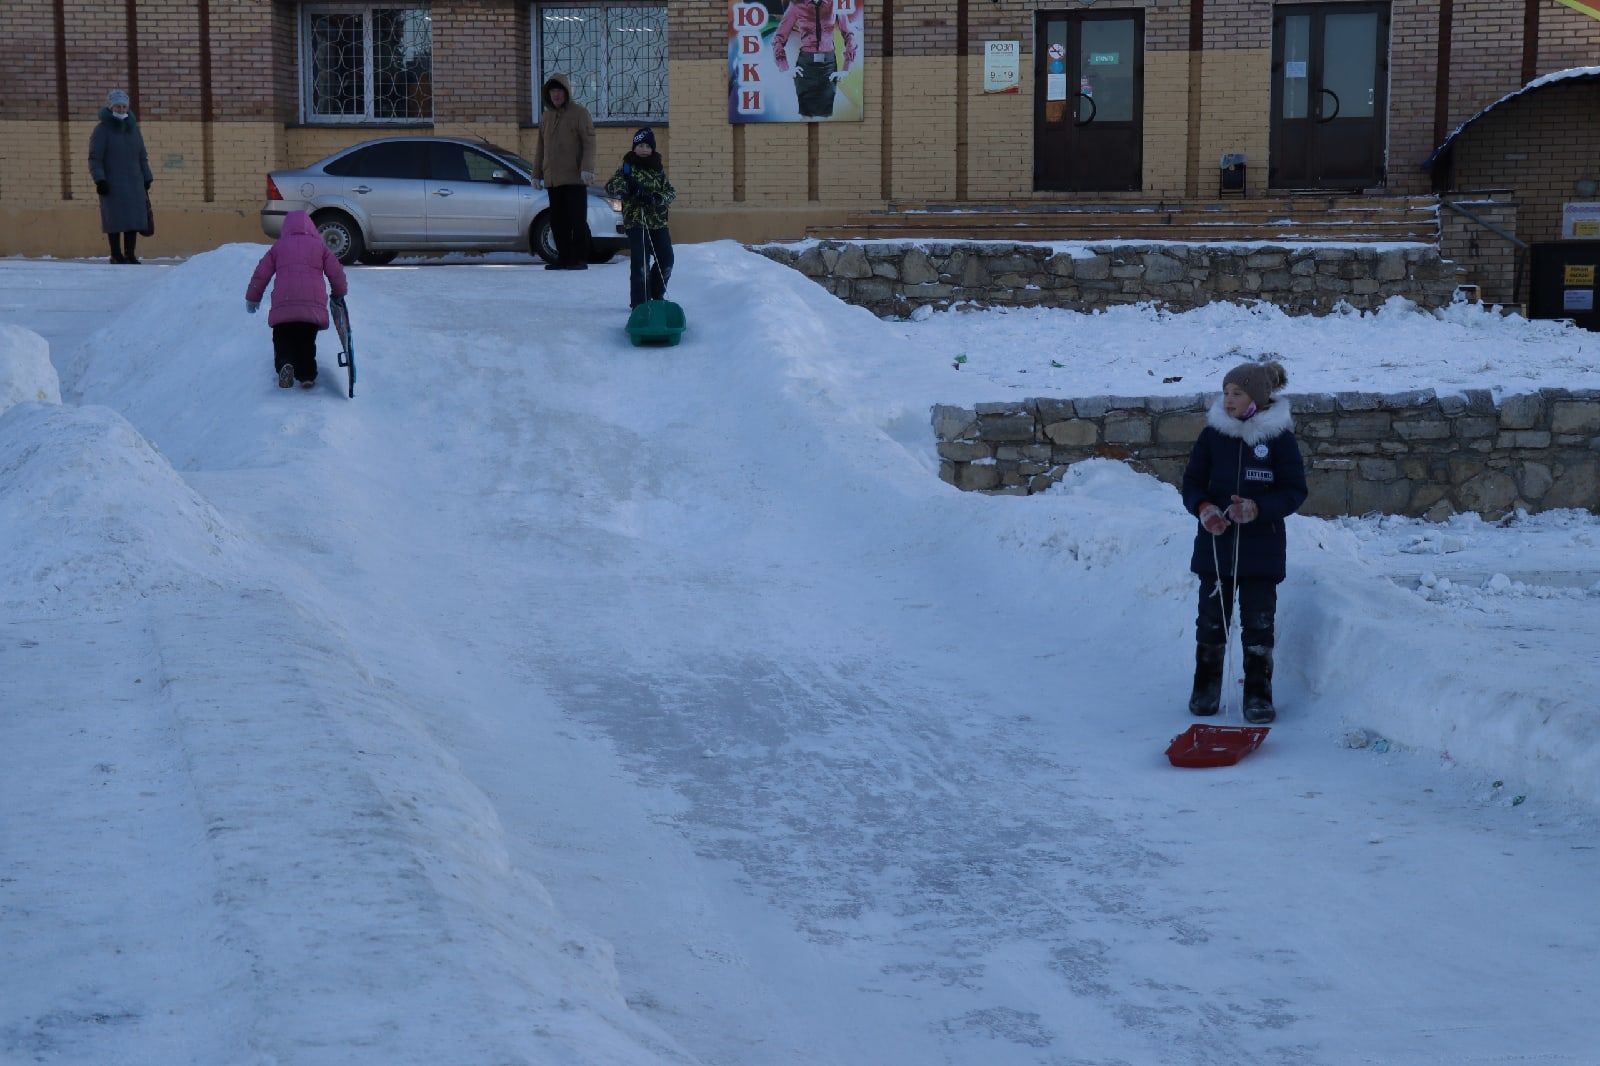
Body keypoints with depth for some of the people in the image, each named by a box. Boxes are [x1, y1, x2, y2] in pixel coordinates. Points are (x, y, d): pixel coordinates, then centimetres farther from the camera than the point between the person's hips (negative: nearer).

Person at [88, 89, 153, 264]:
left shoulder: (133, 129, 14)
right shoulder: (102, 131, -3)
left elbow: (142, 157, 20)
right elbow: (94, 158, -7)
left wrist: (146, 179, 17)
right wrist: (99, 180, -17)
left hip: (134, 183, 5)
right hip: (112, 183, -5)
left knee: (134, 218, -1)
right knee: (115, 219, -4)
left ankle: (130, 254, 5)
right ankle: (116, 255, 3)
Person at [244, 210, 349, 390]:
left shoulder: (278, 246, 15)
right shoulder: (319, 245, 14)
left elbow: (261, 273, 15)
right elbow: (336, 272, 12)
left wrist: (252, 298, 27)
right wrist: (339, 292, 31)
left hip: (283, 305, -1)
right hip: (314, 306, 1)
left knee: (282, 340, 9)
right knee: (307, 342, 16)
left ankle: (285, 364, -21)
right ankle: (307, 375, 0)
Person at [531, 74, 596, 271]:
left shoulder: (579, 112, -2)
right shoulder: (546, 116, 17)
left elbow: (589, 142, -8)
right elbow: (541, 147, 22)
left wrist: (587, 168, -20)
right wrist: (537, 173, 18)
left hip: (574, 177, -6)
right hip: (552, 178, 6)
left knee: (577, 218, -6)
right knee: (557, 220, 6)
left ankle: (580, 259, -3)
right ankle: (563, 258, 12)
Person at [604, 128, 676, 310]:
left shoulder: (659, 169, 11)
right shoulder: (628, 168, 0)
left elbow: (671, 192, 3)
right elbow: (610, 187, -10)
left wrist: (657, 198, -17)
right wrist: (627, 187, -29)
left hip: (658, 222, 5)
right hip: (636, 222, -5)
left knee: (666, 259, 5)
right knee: (640, 262, -14)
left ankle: (656, 294, 28)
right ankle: (639, 301, -8)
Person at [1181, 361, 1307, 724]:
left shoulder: (1279, 436, -7)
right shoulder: (1214, 432, 0)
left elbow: (1295, 492, -5)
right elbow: (1192, 482, 7)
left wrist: (1257, 508, -20)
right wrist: (1203, 507, -14)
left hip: (1261, 547, -2)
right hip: (1215, 543, 2)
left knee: (1259, 623, 2)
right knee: (1211, 619, 9)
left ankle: (1258, 694, 12)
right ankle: (1206, 688, 23)